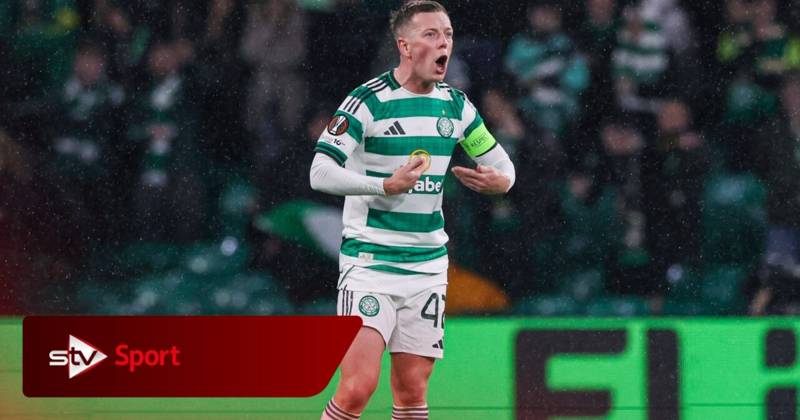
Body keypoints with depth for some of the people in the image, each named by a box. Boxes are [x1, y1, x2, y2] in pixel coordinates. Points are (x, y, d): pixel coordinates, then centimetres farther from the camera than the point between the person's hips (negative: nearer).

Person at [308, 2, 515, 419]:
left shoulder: (455, 104, 8)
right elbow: (321, 173, -16)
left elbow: (502, 165, 17)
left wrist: (497, 180, -7)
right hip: (370, 259, -5)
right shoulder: (369, 100, -10)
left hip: (427, 265, 6)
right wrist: (387, 185, -28)